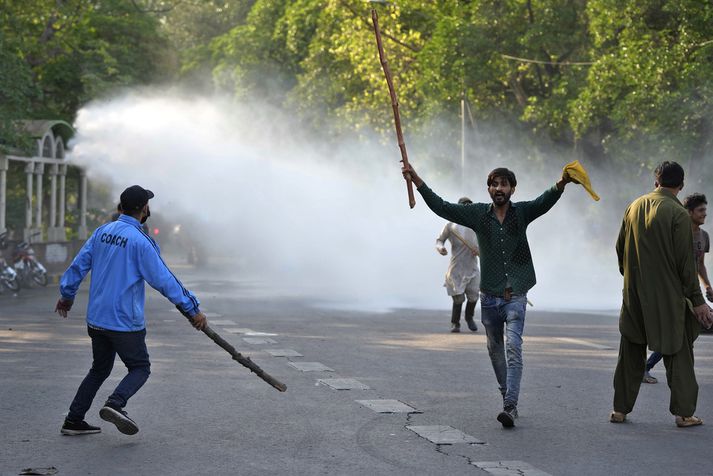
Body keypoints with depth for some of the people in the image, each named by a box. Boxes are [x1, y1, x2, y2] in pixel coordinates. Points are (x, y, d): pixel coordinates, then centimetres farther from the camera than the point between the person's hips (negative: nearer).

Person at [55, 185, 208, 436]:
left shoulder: (102, 232, 6)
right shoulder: (140, 241, -15)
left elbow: (78, 265, 12)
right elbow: (163, 280, -15)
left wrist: (67, 295, 28)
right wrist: (192, 309, -10)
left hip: (96, 319, 7)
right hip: (125, 321, -7)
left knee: (100, 369, 20)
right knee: (140, 368, 5)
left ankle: (73, 420, 17)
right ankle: (115, 404, -20)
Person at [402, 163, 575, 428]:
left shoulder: (522, 213, 0)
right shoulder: (478, 214, 3)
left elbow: (544, 202, -19)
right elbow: (442, 208, -1)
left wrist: (561, 185, -40)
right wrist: (417, 181, -10)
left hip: (515, 296, -3)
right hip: (489, 296, 3)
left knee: (513, 347, -15)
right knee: (495, 349, 13)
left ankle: (510, 407, -20)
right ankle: (507, 395, 30)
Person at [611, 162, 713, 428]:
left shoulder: (635, 206, 5)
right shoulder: (678, 214, -12)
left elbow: (620, 247, 12)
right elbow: (686, 262, -14)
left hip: (634, 294, 5)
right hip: (667, 295, -5)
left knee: (631, 352, 13)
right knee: (678, 353, 4)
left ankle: (620, 409, 16)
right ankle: (684, 413, 3)